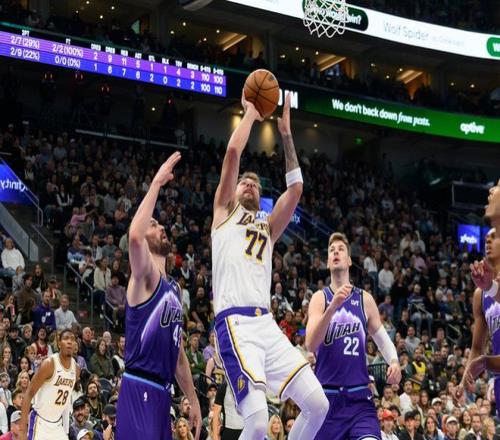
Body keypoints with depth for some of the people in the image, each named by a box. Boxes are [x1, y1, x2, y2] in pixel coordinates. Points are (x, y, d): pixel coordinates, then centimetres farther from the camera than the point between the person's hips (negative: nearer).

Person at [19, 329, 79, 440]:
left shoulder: (76, 368, 3)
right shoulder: (49, 364, -17)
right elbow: (29, 394, -15)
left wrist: (66, 429, 17)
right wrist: (22, 428, -22)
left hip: (58, 424, 7)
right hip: (40, 422, -7)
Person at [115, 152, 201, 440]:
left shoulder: (174, 288, 20)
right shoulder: (145, 275, -5)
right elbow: (134, 235, -29)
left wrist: (193, 400, 22)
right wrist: (156, 183, -21)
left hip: (162, 392, 9)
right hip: (138, 391, -9)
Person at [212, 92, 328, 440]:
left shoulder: (267, 228, 28)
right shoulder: (224, 212, 15)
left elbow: (296, 188, 19)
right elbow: (233, 153, 4)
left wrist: (286, 133, 21)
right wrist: (251, 113, 17)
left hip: (268, 324, 6)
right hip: (236, 323, -6)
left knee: (318, 405, -2)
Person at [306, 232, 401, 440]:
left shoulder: (365, 300, 6)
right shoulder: (319, 298, 0)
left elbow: (382, 337, 17)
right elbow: (311, 345, -14)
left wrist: (394, 361, -4)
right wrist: (333, 305, -26)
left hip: (359, 398, 0)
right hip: (326, 396, 0)